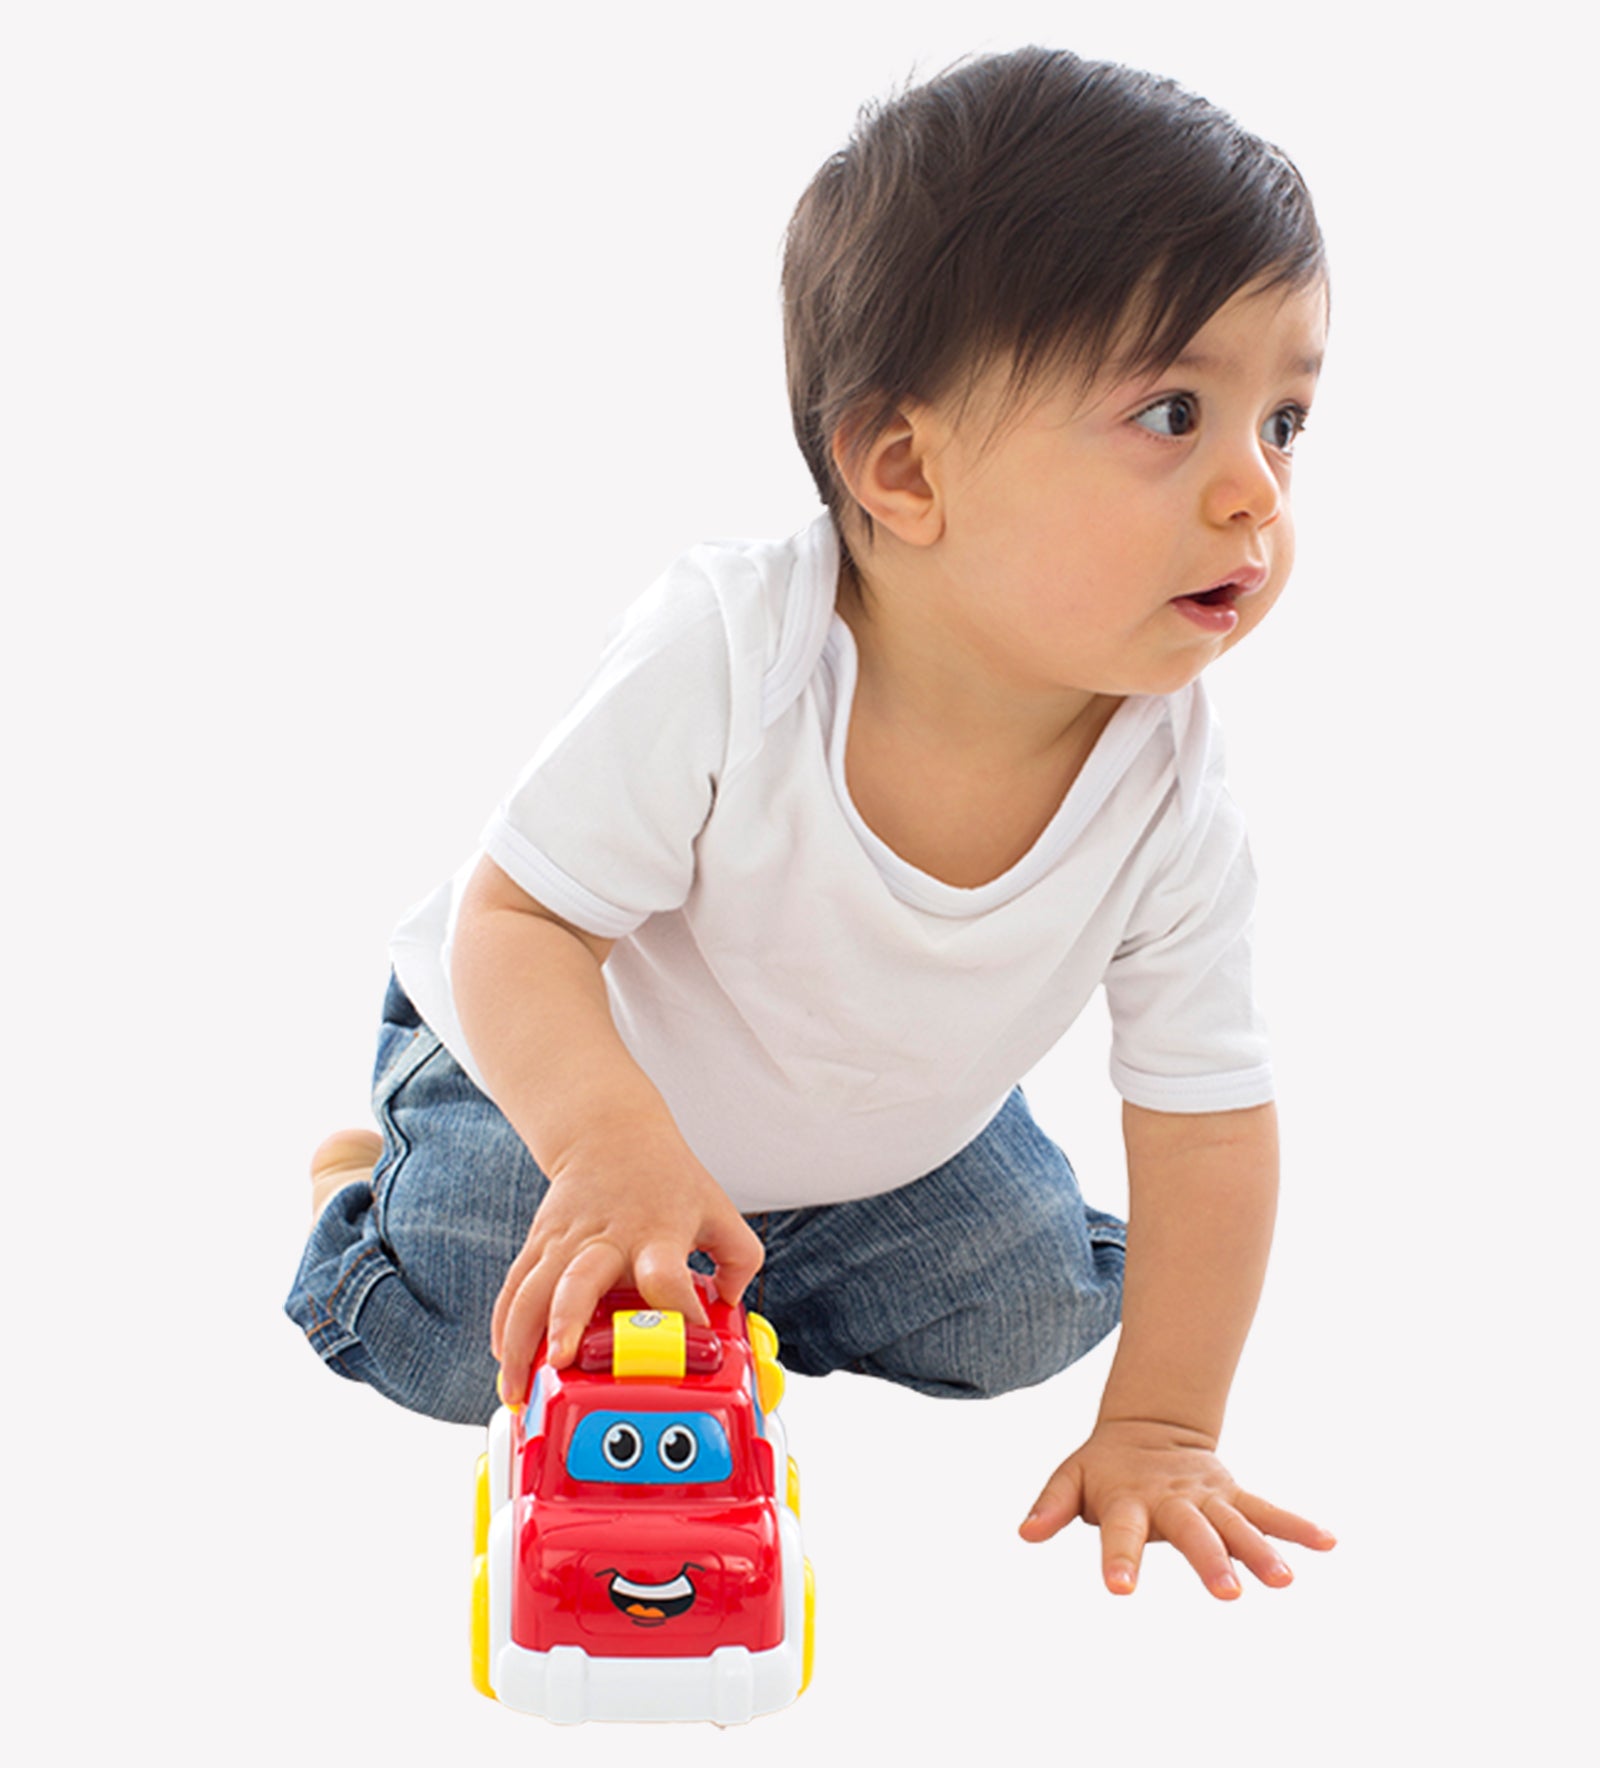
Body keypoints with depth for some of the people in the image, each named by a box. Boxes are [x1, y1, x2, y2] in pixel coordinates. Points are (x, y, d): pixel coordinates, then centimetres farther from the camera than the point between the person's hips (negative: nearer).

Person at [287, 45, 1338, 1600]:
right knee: (475, 1355, -15)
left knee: (1038, 1311, 4)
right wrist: (613, 1143, -51)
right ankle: (368, 1180, 19)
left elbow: (1206, 1126, -18)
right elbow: (516, 919, -32)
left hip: (881, 1134, 4)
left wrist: (1158, 1432, -20)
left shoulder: (1170, 799, -28)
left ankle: (761, 1259, 28)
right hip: (553, 1063, -4)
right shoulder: (724, 661, -39)